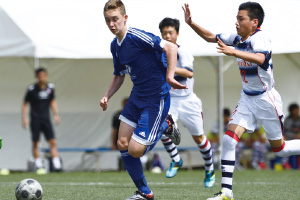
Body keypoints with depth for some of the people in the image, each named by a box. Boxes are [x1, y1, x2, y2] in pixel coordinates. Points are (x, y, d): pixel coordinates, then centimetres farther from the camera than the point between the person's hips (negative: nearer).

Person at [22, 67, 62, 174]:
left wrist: (56, 114, 9)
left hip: (46, 118, 3)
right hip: (35, 120, -3)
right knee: (35, 142, -1)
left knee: (52, 141, -8)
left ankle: (56, 165, -11)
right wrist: (24, 118, -7)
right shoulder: (32, 89, -7)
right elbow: (25, 104, 1)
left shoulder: (50, 87, 3)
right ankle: (38, 165, 8)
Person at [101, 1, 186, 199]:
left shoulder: (136, 37, -20)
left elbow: (170, 47, -25)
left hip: (156, 99, -9)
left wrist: (169, 76, -32)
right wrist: (107, 96, 5)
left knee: (135, 150, -13)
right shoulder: (115, 45, 7)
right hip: (137, 97, 9)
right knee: (123, 144, 5)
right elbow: (119, 76, 21)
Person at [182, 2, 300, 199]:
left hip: (266, 99, -7)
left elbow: (260, 58, -45)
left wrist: (233, 52, -59)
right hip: (247, 98, 7)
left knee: (279, 148, 5)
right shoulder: (237, 38, 0)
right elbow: (211, 37, 12)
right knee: (229, 140, -9)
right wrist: (191, 23, -4)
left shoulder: (260, 38, -23)